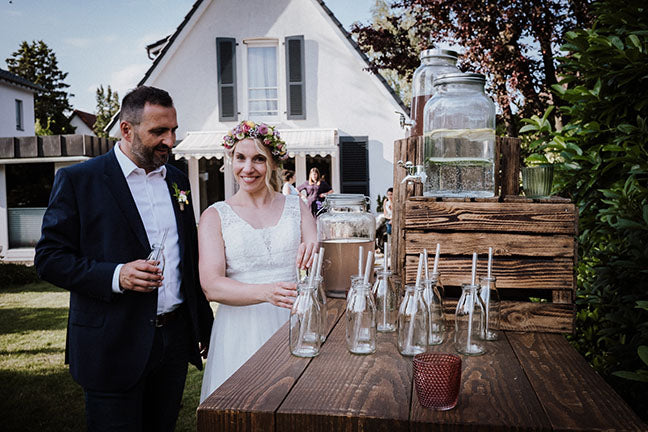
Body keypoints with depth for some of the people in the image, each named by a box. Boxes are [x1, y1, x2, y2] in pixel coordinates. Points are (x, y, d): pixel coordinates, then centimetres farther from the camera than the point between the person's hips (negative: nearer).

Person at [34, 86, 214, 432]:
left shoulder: (177, 180, 11)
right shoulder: (77, 180, -5)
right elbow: (49, 258, -7)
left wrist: (204, 323, 15)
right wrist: (115, 276, -22)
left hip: (175, 338, 5)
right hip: (114, 346, -5)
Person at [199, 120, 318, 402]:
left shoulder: (296, 206, 8)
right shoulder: (215, 216, 1)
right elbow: (211, 286, -10)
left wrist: (315, 251, -21)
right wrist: (266, 292, -27)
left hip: (293, 324, 2)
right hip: (241, 328, -1)